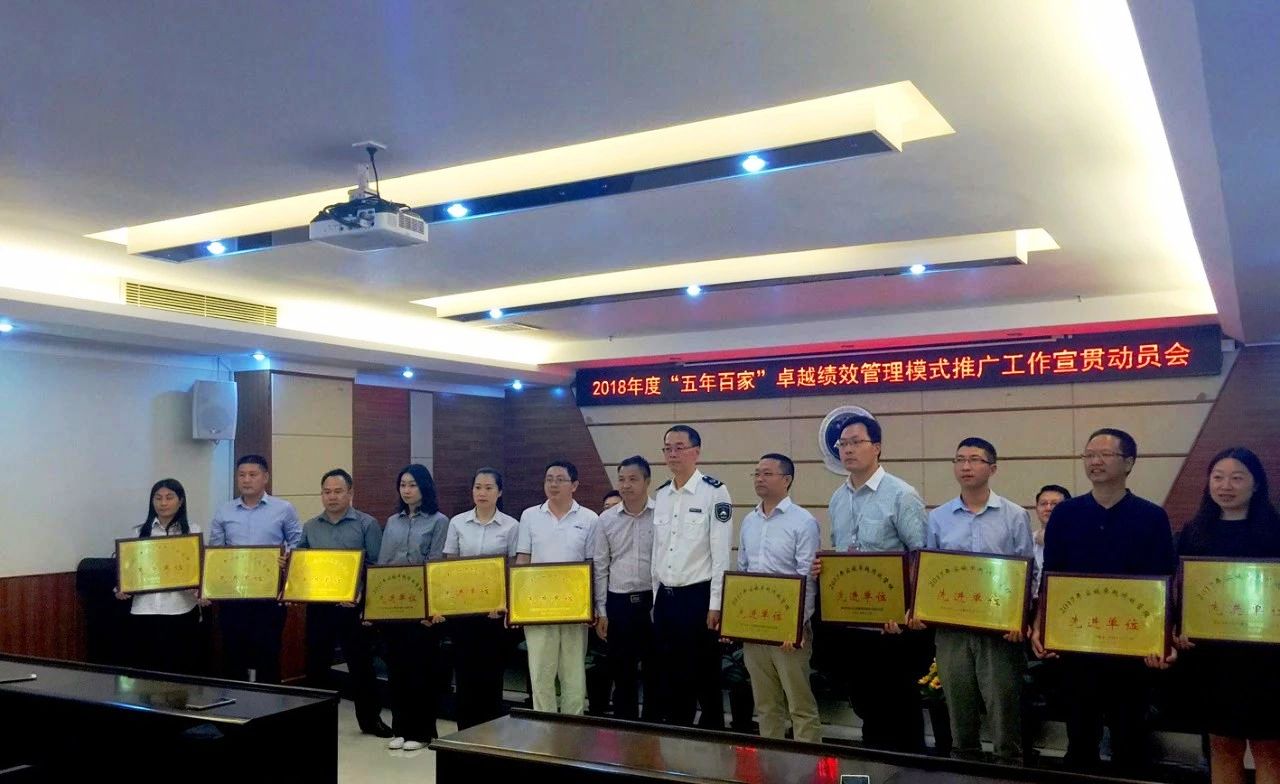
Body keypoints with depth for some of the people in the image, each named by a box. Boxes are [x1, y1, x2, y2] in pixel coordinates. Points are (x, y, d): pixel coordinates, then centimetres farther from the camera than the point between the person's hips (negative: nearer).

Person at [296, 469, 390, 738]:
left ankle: (370, 719, 16)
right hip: (318, 605, 4)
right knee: (316, 662, 10)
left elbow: (377, 566, -6)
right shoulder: (310, 527, 10)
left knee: (361, 663, 4)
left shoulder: (367, 524, -3)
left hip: (353, 606, -4)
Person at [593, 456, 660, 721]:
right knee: (622, 672, 10)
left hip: (653, 602, -2)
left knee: (655, 671, 8)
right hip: (618, 603, 2)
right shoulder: (606, 518, 3)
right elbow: (601, 567, 7)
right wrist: (600, 611, 5)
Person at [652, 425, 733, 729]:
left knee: (705, 676, 3)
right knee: (671, 675, 13)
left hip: (698, 596, -6)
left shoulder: (714, 491, -9)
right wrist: (657, 597, 12)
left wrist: (715, 604, -14)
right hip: (666, 597, 6)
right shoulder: (661, 494, 10)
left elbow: (722, 552, -12)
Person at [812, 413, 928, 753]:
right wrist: (822, 566, -5)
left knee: (900, 705, 4)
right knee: (865, 702, 17)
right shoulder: (837, 499, 9)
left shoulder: (901, 495, -12)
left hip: (894, 623, -7)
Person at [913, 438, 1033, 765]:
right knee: (959, 710, 11)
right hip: (950, 625, 2)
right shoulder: (938, 518, 6)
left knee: (1003, 710, 0)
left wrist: (1020, 618, -13)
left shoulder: (1015, 516, 0)